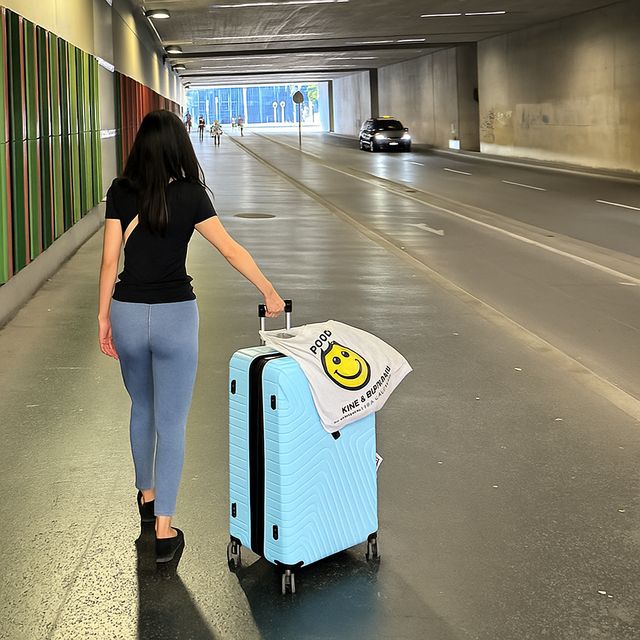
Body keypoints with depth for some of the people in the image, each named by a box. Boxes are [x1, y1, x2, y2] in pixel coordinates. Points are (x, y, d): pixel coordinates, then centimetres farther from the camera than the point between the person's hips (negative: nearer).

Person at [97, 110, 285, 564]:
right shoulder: (191, 194, -6)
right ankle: (164, 531, 2)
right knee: (172, 423, 2)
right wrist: (270, 292, 2)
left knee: (142, 408, 24)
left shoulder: (121, 193, -2)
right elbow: (231, 250, -7)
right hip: (175, 315, -3)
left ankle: (147, 496, 41)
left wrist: (104, 316, 7)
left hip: (128, 312, 3)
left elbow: (110, 260, -2)